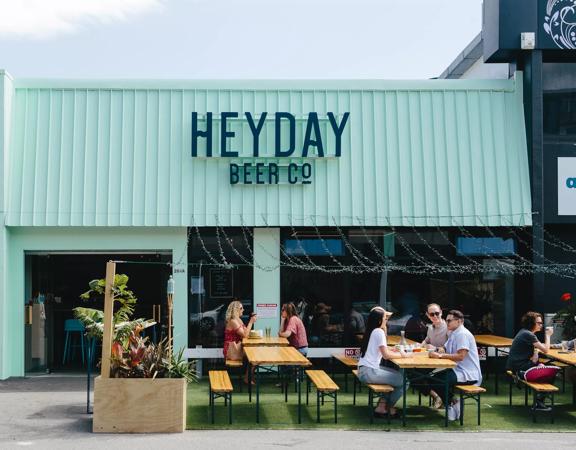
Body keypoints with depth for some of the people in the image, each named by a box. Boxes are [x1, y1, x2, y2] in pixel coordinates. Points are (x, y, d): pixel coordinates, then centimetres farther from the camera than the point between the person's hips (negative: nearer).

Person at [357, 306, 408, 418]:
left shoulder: (371, 331, 15)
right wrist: (400, 355, -4)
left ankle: (382, 404, 19)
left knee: (398, 374, 21)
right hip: (369, 372, -10)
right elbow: (386, 355, -18)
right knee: (404, 382, -10)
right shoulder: (379, 332, -12)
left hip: (364, 370, 10)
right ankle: (388, 407, 10)